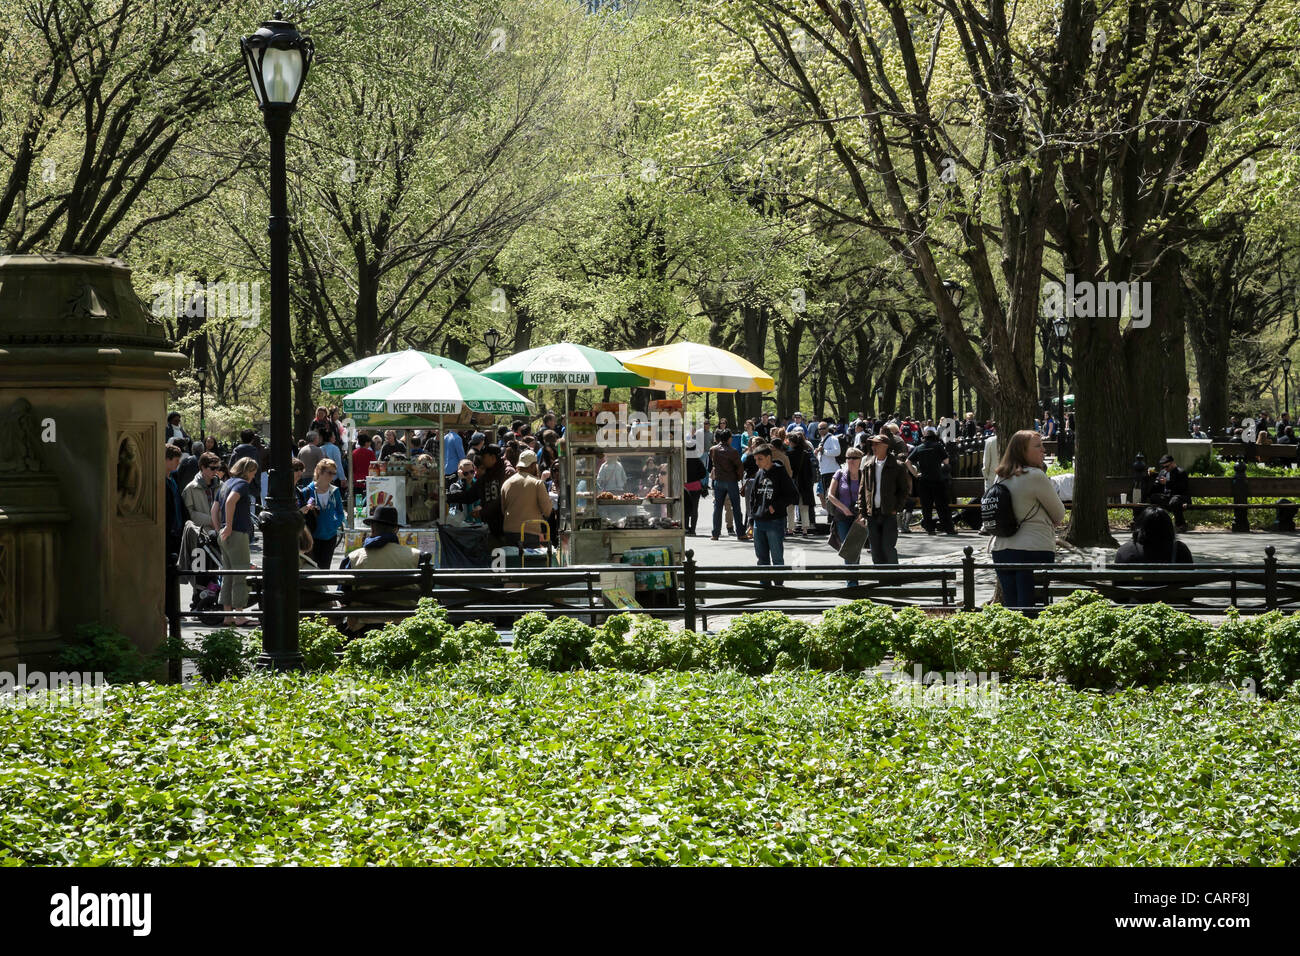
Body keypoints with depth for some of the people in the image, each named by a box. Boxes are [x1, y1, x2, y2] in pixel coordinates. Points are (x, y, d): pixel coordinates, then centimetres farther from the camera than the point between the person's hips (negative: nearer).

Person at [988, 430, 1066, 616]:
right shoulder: (1036, 476, -12)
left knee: (1010, 607, 10)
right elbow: (1059, 514, -3)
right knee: (1031, 613, -5)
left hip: (1001, 549, 7)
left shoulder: (1002, 477, 9)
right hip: (1035, 549, -7)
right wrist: (1047, 524, 19)